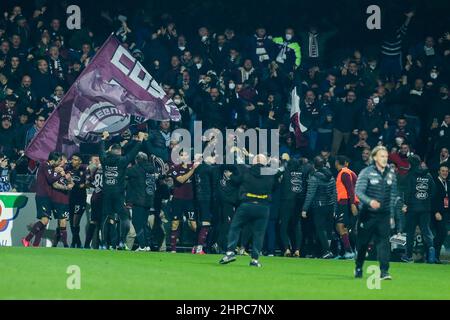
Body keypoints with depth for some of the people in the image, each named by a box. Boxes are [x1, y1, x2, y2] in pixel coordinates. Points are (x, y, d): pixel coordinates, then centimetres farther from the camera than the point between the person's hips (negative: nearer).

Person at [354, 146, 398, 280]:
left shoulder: (391, 174, 7)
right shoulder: (366, 172, -6)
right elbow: (358, 191, -14)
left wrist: (391, 215, 13)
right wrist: (370, 201, -31)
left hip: (383, 215, 2)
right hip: (367, 214, -2)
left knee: (384, 242, -10)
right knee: (363, 242, 7)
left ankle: (384, 271, -13)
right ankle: (358, 268, 26)